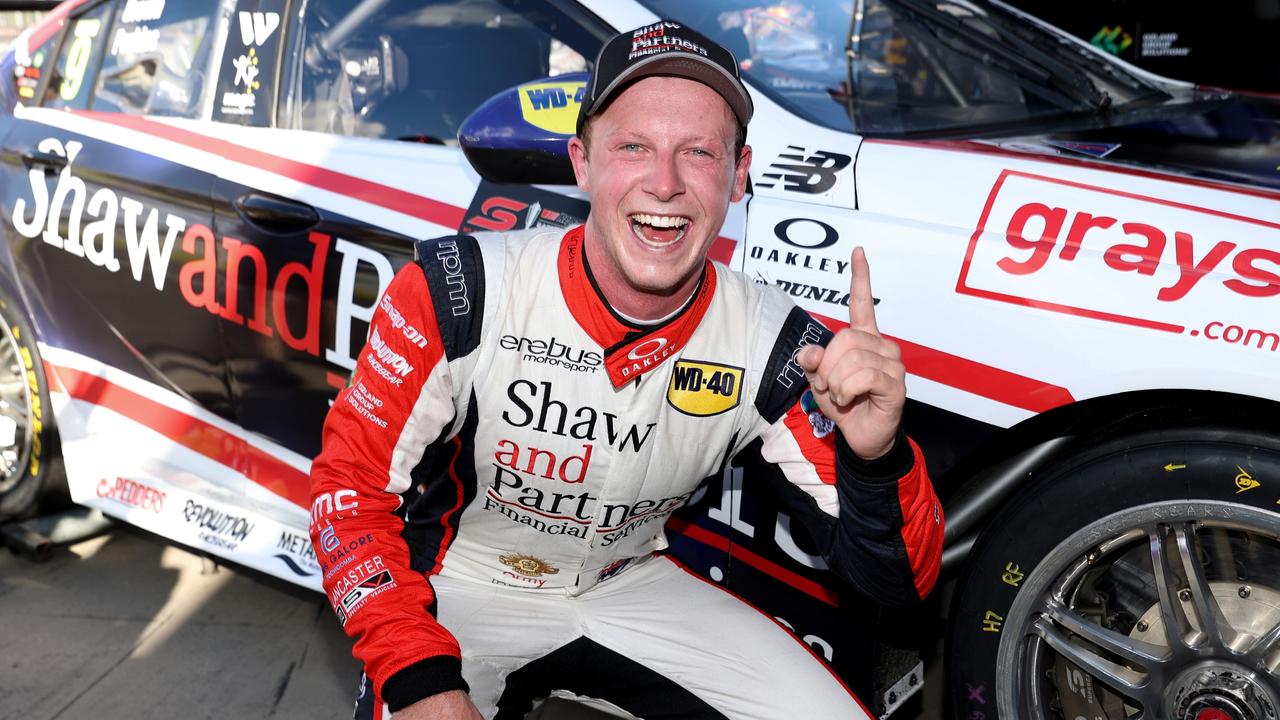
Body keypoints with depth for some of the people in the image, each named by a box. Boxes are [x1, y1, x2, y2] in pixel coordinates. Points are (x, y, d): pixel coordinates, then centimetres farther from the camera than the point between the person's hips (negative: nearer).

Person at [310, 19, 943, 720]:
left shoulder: (776, 347, -17)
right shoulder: (459, 290, -22)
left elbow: (896, 581, -15)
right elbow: (351, 478, -13)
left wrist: (876, 457, -38)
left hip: (630, 589, 3)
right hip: (459, 592, -2)